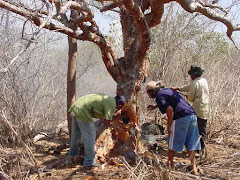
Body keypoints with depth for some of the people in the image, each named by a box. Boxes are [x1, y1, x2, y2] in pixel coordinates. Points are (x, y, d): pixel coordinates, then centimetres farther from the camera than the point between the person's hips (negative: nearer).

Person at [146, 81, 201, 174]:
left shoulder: (159, 96, -3)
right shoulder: (168, 90, 23)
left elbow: (170, 109, -17)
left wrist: (169, 125, -8)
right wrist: (154, 107, 51)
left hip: (181, 118, -8)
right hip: (192, 115, 8)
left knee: (173, 142, 8)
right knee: (191, 143, 10)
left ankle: (169, 164, 18)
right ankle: (194, 168, 9)